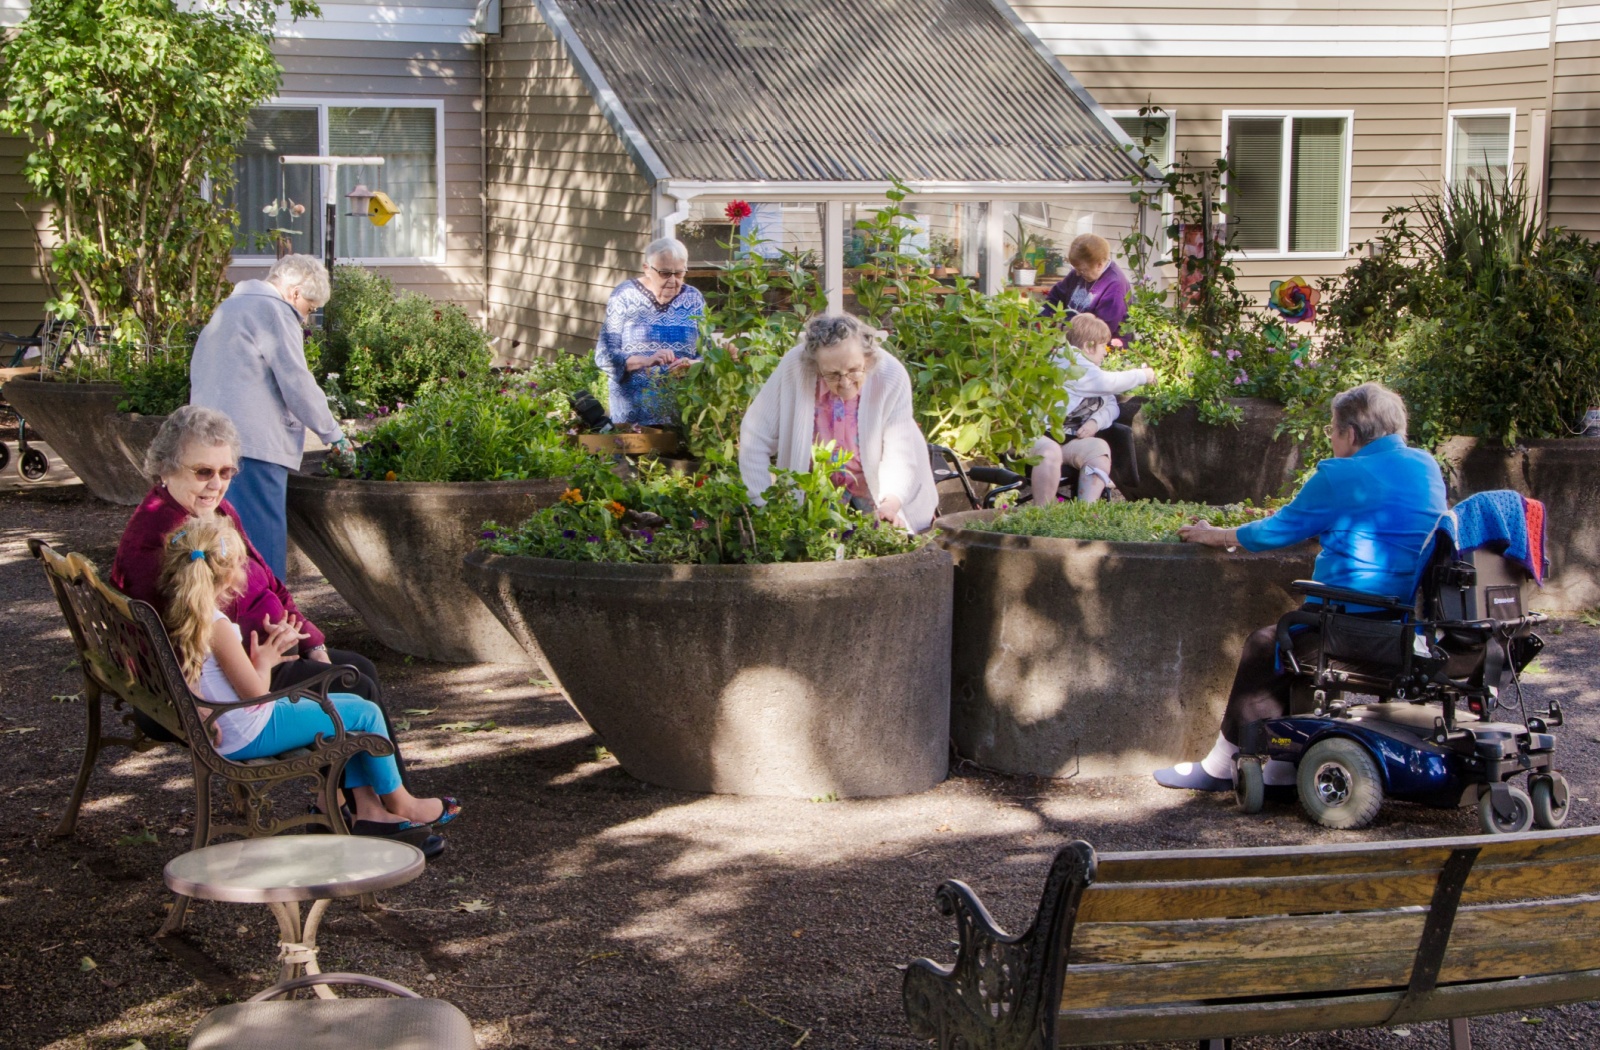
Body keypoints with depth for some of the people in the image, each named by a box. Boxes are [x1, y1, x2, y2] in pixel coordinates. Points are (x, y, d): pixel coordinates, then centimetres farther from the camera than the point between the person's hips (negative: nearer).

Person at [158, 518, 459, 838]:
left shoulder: (176, 618, 3)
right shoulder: (216, 626, -26)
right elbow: (255, 693, -22)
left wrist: (264, 651, -1)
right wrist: (266, 659, -5)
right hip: (252, 736, -10)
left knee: (353, 702, 20)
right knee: (366, 714, 3)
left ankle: (368, 808, 19)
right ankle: (399, 803, 22)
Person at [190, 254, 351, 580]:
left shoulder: (226, 309, 24)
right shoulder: (275, 312, -5)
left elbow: (197, 373, 28)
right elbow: (298, 385, -10)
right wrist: (333, 433, 1)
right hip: (254, 441, -9)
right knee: (265, 541, -7)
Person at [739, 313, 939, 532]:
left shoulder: (892, 377, -27)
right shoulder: (793, 367, -28)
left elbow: (899, 453, -25)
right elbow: (756, 437, -20)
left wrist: (891, 503, -45)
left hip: (877, 490, 0)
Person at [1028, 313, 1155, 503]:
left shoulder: (1092, 372, 23)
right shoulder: (1069, 364, -8)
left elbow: (1111, 405, 15)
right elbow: (1109, 383, -16)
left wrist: (1096, 421, -8)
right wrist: (1142, 376, -3)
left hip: (1071, 439, 8)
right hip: (1041, 436, -8)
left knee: (1100, 448, -21)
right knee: (1049, 452, -40)